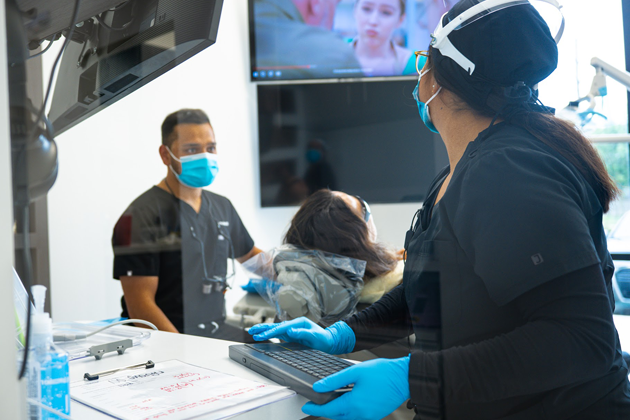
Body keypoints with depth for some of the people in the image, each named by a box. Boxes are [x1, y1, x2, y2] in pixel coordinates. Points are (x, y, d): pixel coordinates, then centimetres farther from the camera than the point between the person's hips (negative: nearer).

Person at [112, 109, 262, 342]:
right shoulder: (140, 217, -8)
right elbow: (139, 306, -13)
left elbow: (249, 254, 33)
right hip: (169, 340, -6)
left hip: (219, 332, 7)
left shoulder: (222, 207, 15)